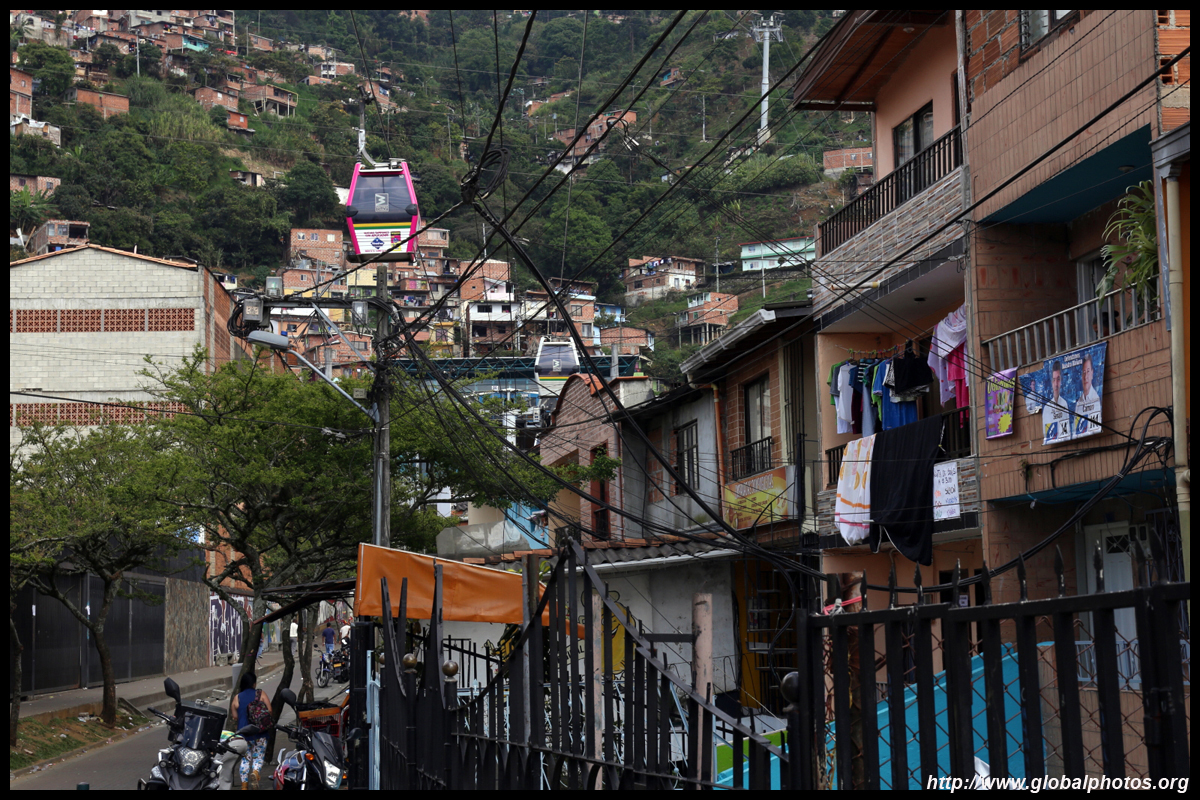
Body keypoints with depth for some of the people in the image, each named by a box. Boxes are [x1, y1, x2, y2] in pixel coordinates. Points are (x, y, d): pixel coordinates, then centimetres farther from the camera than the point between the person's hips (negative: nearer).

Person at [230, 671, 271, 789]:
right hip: (260, 732, -2)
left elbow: (235, 716, 7)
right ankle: (255, 773, -24)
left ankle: (244, 785, 11)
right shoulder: (261, 694, -3)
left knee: (245, 759, 13)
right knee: (258, 757, 6)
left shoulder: (237, 698, 2)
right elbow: (270, 711, -6)